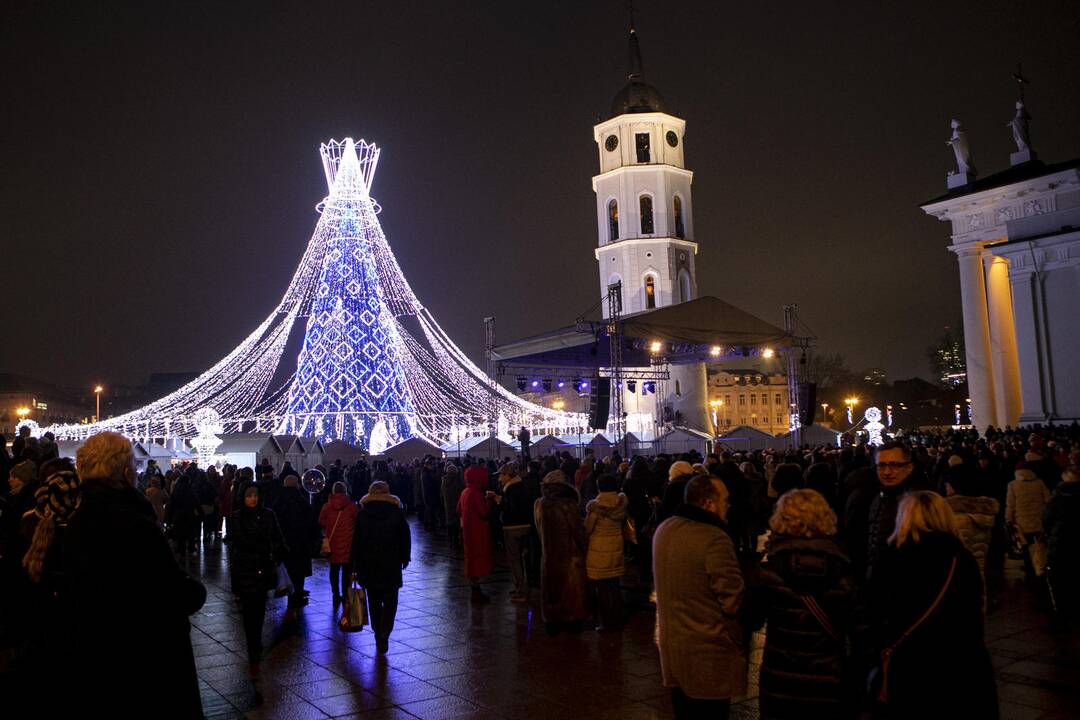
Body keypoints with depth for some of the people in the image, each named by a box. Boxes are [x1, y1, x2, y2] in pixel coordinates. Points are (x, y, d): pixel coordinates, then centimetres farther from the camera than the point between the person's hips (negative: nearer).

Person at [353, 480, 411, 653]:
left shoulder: (362, 514, 0)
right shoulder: (397, 512, -1)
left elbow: (356, 541, 1)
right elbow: (405, 537, 3)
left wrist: (356, 565, 6)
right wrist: (405, 558, 15)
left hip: (369, 564, 1)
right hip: (391, 565, -1)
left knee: (374, 601, 14)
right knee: (390, 601, 4)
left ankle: (378, 634, 19)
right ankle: (384, 634, -11)